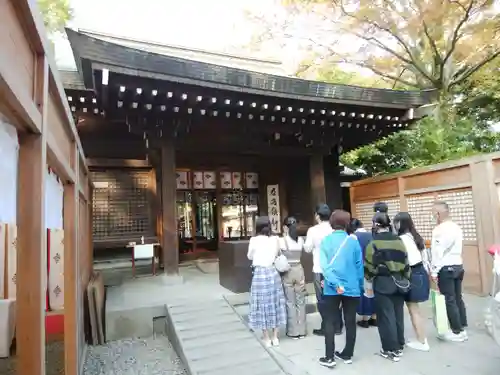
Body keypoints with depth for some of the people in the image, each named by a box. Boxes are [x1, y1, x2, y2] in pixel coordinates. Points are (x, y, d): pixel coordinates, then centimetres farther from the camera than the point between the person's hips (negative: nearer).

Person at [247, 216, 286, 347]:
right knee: (274, 303, 13)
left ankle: (266, 338, 18)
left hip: (259, 273, -3)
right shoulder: (275, 239, -2)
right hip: (273, 272, 3)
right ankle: (275, 337, 23)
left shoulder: (254, 240, -9)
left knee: (262, 304, 8)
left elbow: (250, 257, 6)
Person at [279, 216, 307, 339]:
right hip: (299, 270, 3)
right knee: (300, 302, 12)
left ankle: (293, 331, 13)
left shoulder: (281, 241, -11)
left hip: (287, 272, -3)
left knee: (290, 302, 6)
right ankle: (301, 330, 21)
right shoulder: (301, 240, 0)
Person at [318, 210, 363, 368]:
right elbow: (359, 265, 3)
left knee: (330, 322, 9)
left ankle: (329, 357, 10)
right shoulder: (353, 241, -2)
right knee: (350, 322, 14)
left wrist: (335, 283, -19)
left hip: (332, 288, -1)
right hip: (352, 287, 1)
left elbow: (324, 265, -15)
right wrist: (361, 285, 14)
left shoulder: (326, 240, -5)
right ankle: (347, 355, 25)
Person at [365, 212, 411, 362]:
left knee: (385, 316, 4)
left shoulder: (373, 243, -11)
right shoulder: (399, 241, 5)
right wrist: (405, 279, 19)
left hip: (382, 283, -5)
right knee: (398, 314, 15)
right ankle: (399, 346, 28)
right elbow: (406, 264, 9)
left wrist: (369, 279, 9)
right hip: (398, 282, 6)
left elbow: (369, 266, -9)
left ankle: (391, 349, 11)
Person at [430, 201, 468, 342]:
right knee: (458, 299, 15)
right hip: (458, 266, 9)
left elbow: (438, 252, -18)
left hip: (446, 268, -9)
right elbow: (456, 249, 14)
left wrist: (434, 271, -12)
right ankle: (462, 328, 24)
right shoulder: (456, 227, 10)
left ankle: (457, 332, 8)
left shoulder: (440, 229, -18)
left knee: (449, 301, 1)